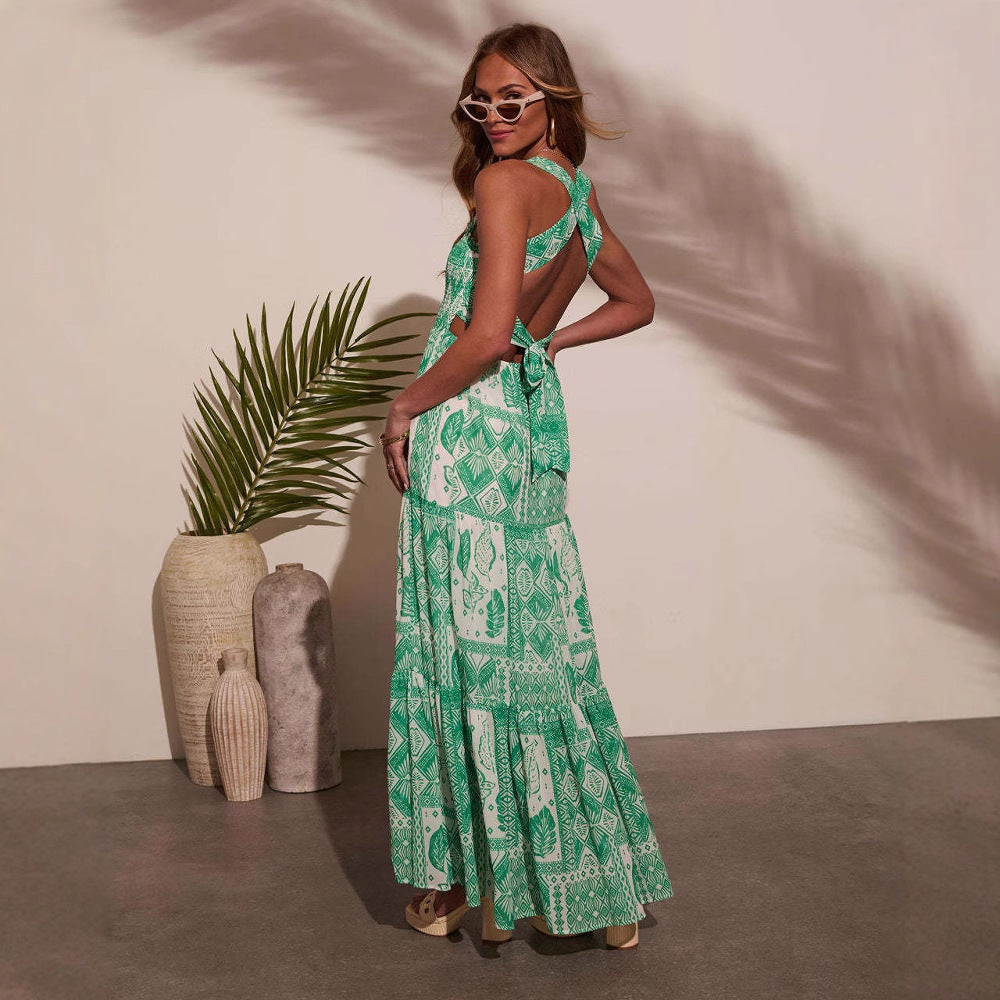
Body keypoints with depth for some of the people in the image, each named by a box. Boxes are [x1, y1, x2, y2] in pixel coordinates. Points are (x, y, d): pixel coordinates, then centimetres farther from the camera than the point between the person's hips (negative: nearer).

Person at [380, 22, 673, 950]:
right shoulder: (577, 191, 14)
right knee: (539, 646, 13)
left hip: (470, 423, -8)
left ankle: (454, 881, 14)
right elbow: (636, 302, 27)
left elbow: (485, 334, -21)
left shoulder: (507, 182, -12)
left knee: (466, 648, 0)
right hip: (535, 421, 8)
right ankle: (593, 877, 23)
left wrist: (405, 406, -9)